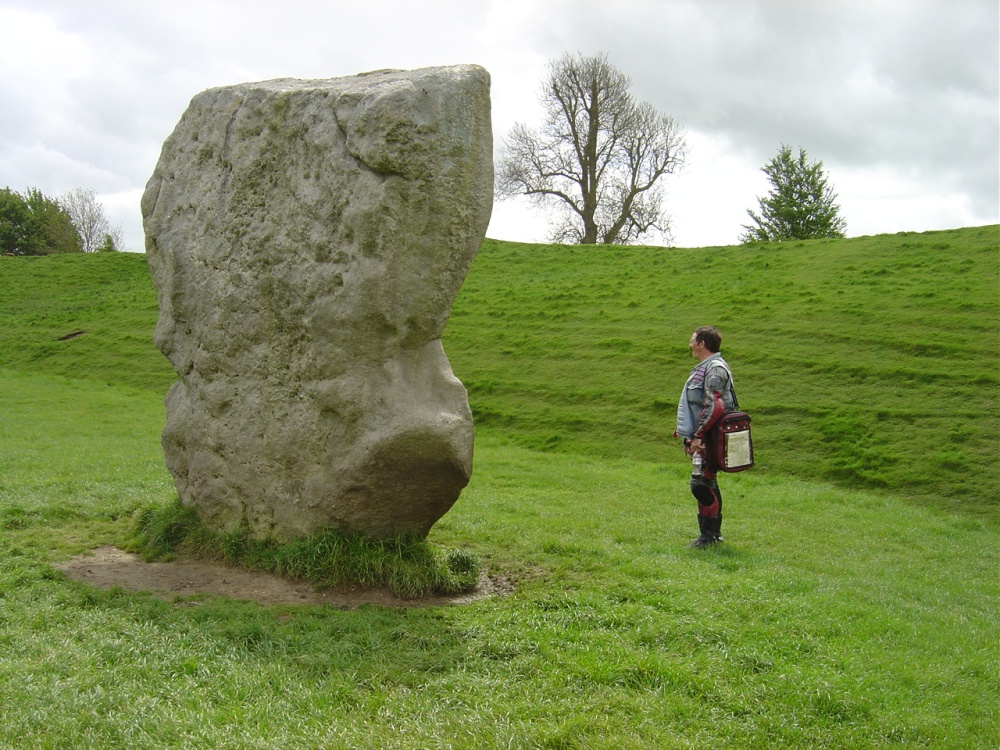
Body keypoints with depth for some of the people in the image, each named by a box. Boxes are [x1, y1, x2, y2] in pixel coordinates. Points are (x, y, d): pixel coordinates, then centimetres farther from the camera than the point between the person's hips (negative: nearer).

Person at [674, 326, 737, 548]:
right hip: (700, 438, 11)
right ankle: (714, 532, 22)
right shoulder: (704, 367, 18)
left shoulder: (715, 369, -15)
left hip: (706, 439, -11)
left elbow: (714, 407, -24)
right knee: (708, 484, 14)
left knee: (701, 483, -9)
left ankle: (709, 535, -3)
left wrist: (697, 436, -24)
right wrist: (687, 433, 22)